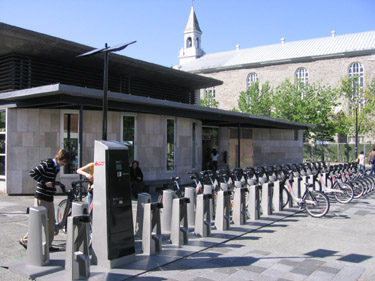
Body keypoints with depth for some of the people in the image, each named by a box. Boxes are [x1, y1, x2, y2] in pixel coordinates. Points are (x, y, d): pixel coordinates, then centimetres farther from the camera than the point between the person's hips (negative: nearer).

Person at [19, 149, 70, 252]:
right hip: (41, 197, -9)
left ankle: (48, 245, 17)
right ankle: (25, 240, 15)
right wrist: (44, 182, -21)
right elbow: (32, 173, -20)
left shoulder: (56, 167, 12)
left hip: (49, 198, 9)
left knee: (51, 221, 9)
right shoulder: (46, 164, -13)